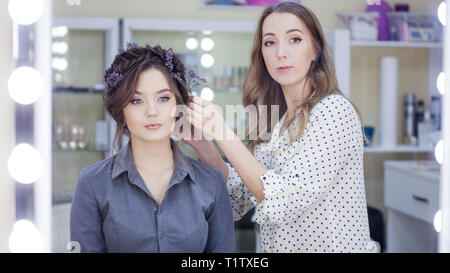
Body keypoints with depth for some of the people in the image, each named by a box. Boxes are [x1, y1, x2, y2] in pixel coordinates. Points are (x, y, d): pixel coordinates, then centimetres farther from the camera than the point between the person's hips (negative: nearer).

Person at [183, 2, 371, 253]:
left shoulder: (334, 110, -17)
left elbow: (282, 202, -24)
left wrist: (222, 133, -23)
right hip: (276, 246, 6)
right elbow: (241, 199, 3)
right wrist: (201, 145, -9)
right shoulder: (273, 119, 3)